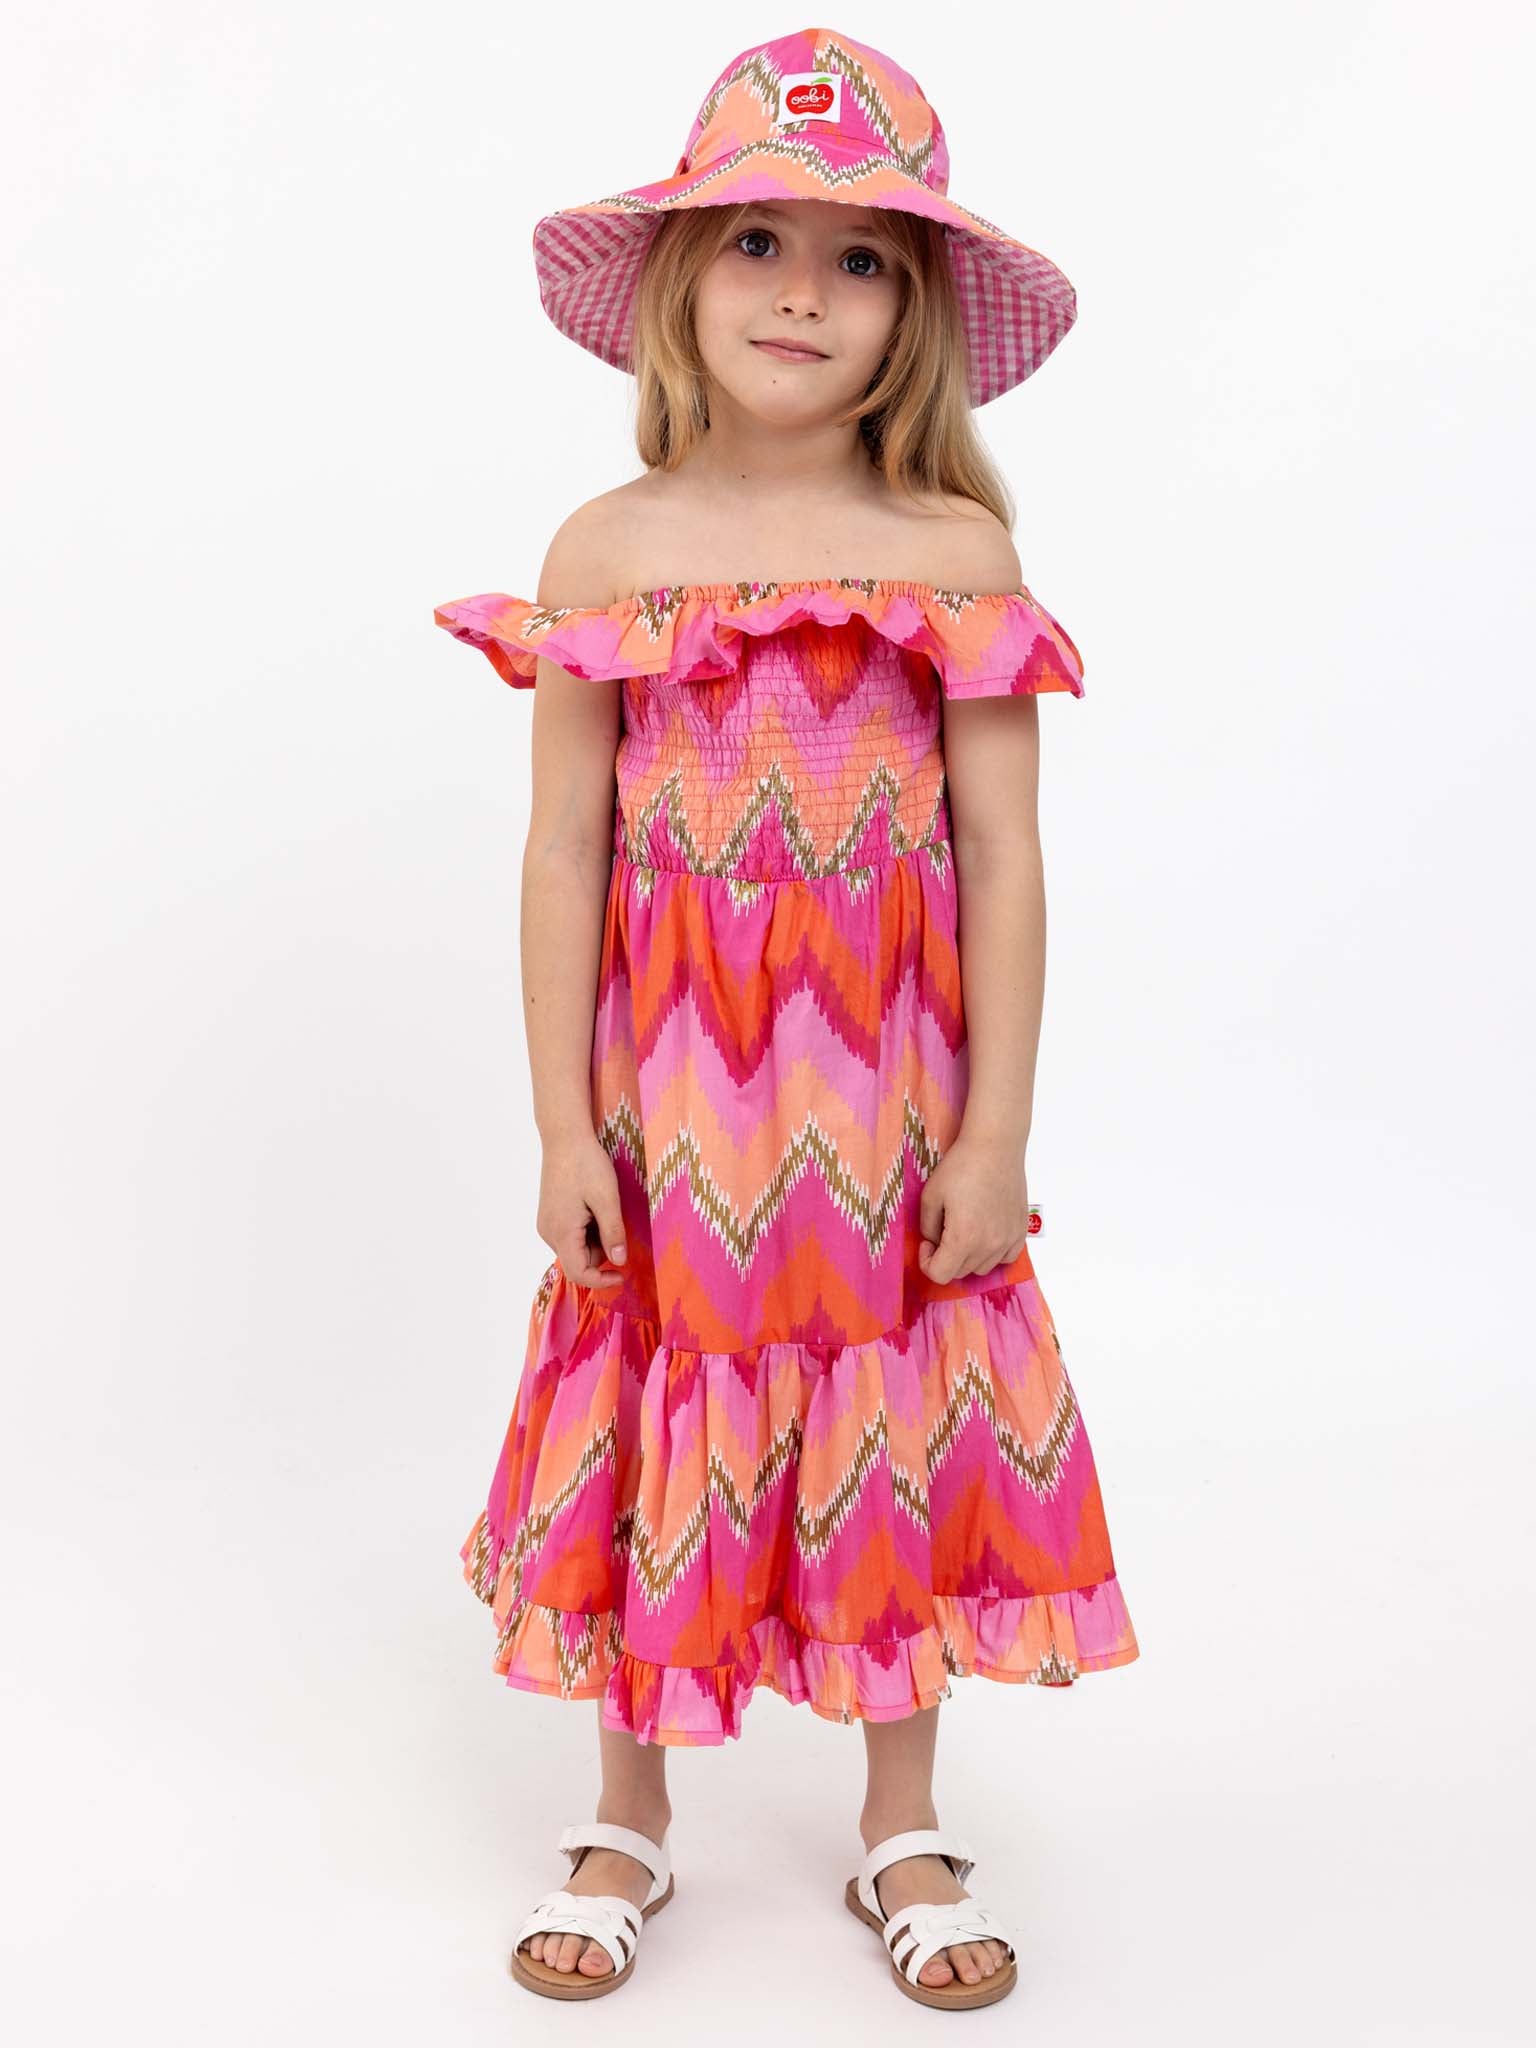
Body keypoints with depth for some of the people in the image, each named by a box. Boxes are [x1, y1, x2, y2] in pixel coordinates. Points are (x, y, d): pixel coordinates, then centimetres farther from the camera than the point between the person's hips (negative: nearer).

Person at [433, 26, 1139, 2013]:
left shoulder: (958, 554, -4)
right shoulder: (608, 549, -2)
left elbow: (1004, 860, -4)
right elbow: (564, 849, -2)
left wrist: (996, 1128, -5)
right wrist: (565, 1126, -4)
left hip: (890, 1106, 0)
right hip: (671, 1102, 0)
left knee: (899, 1446, 12)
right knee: (666, 1441, 12)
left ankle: (902, 1828, 34)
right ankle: (629, 1823, 34)